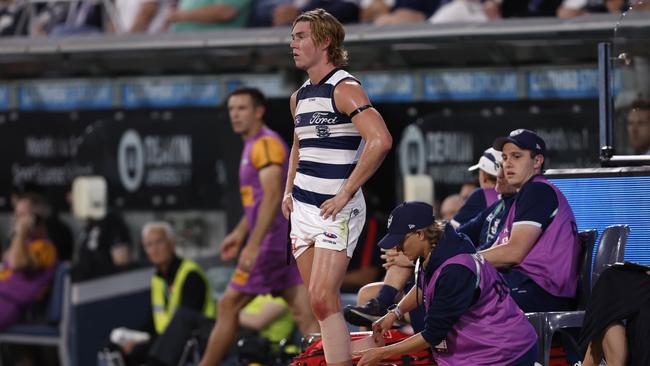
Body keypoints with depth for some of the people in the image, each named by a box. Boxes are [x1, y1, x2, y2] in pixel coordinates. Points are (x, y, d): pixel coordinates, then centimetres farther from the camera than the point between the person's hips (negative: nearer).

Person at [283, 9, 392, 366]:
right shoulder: (300, 96, 13)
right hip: (303, 208, 8)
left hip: (336, 209, -8)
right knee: (322, 303, 9)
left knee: (322, 299, -17)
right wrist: (289, 191, 17)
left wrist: (345, 193, -22)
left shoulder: (344, 88, -12)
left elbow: (380, 140, -25)